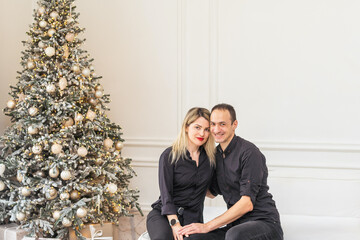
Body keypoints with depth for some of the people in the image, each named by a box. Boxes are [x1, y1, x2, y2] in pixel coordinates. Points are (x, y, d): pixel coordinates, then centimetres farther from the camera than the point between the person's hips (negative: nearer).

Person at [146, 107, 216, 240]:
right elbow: (166, 194, -10)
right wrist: (175, 224, -21)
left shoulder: (211, 158, 7)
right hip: (163, 214, -2)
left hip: (192, 218, 3)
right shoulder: (169, 156, -4)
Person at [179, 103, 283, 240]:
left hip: (265, 222, -7)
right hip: (236, 225, 7)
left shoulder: (249, 152, -12)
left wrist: (207, 226, -18)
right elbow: (212, 192, 27)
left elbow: (247, 203, -18)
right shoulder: (216, 154, 12)